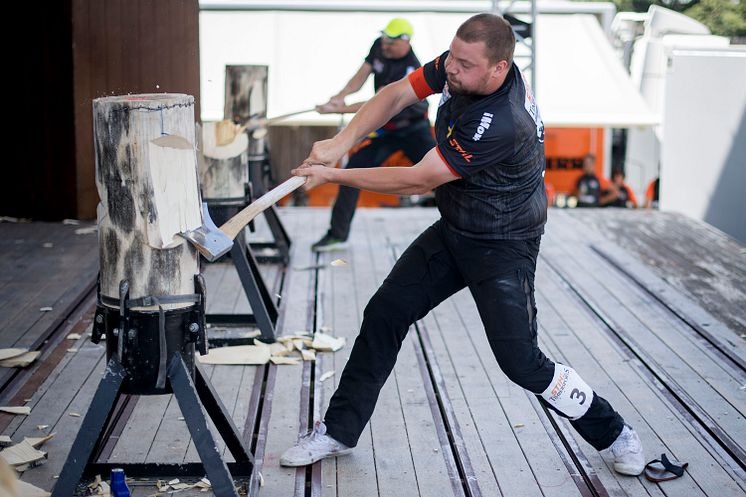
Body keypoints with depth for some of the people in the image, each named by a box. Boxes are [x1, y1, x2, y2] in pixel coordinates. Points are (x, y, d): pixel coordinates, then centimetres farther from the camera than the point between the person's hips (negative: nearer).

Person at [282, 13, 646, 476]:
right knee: (384, 314, 4)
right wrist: (340, 143, -17)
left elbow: (418, 180, -28)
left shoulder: (501, 124, -34)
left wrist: (335, 176, -21)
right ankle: (339, 431, 17)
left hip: (504, 247, -8)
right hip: (454, 231, 8)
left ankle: (614, 434, 15)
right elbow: (397, 94, -1)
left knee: (520, 361, -9)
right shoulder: (459, 65, -11)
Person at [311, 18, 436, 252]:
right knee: (352, 172, -3)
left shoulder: (411, 71, -30)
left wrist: (340, 109, -39)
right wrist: (341, 95, -26)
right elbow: (362, 75, -6)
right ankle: (337, 234, 6)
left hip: (414, 129, -5)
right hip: (385, 129, 6)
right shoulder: (379, 46, -8)